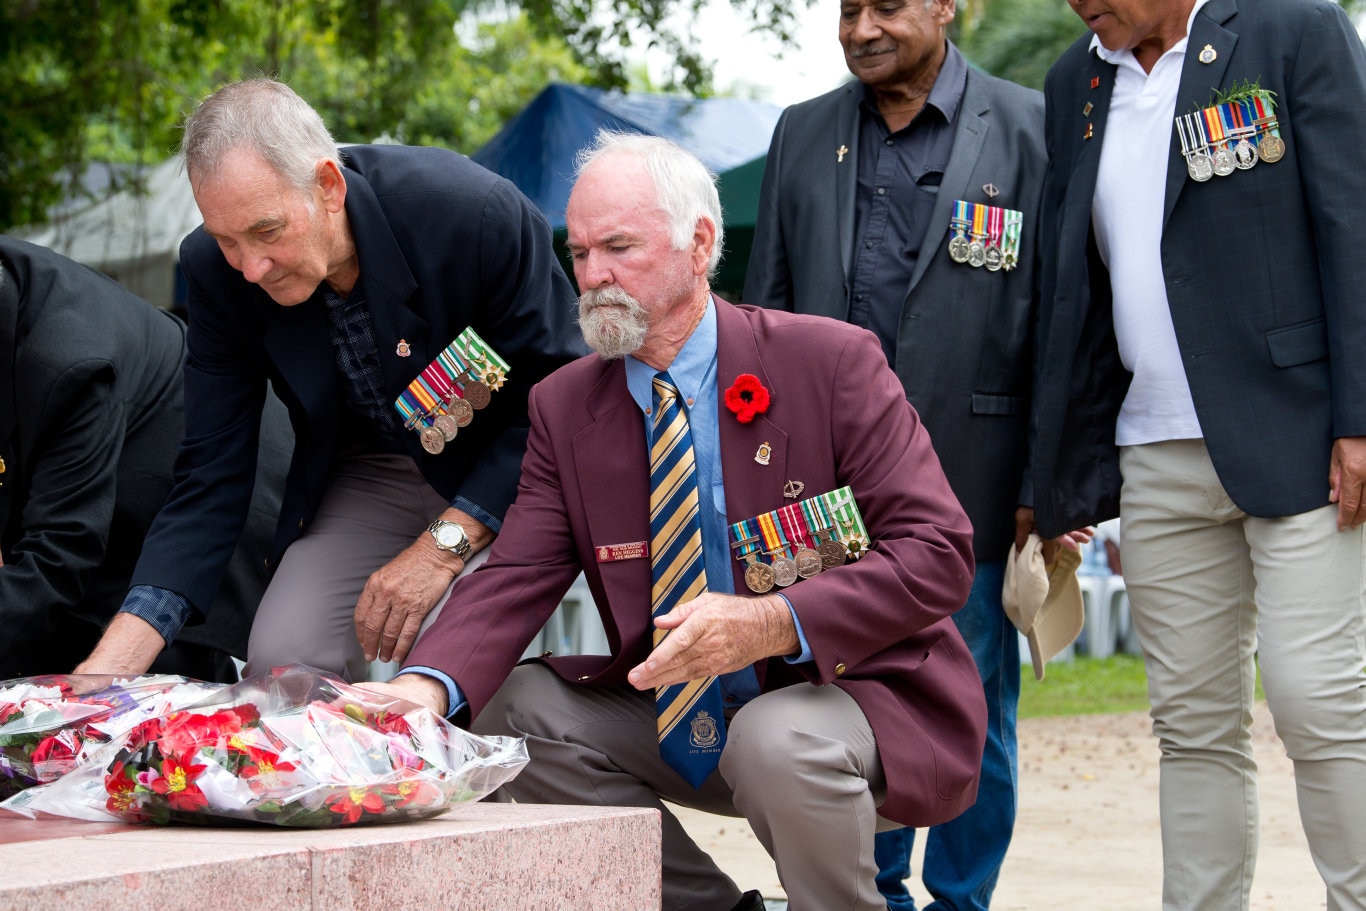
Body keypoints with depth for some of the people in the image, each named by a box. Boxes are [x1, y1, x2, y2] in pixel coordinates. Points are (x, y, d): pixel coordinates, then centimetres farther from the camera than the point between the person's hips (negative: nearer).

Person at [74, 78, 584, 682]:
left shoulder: (478, 213, -30)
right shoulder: (219, 270, -16)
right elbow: (211, 480, -12)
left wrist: (443, 545, -26)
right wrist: (107, 668, -23)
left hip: (506, 476, -4)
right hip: (368, 471, 4)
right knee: (281, 660, -16)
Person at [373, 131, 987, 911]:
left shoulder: (831, 363, -11)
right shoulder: (564, 408, 4)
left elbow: (939, 552, -16)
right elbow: (515, 580, -5)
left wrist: (774, 623, -30)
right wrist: (426, 687, -27)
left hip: (853, 692, -5)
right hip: (684, 720, 6)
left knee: (778, 739, -35)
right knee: (510, 706, -9)